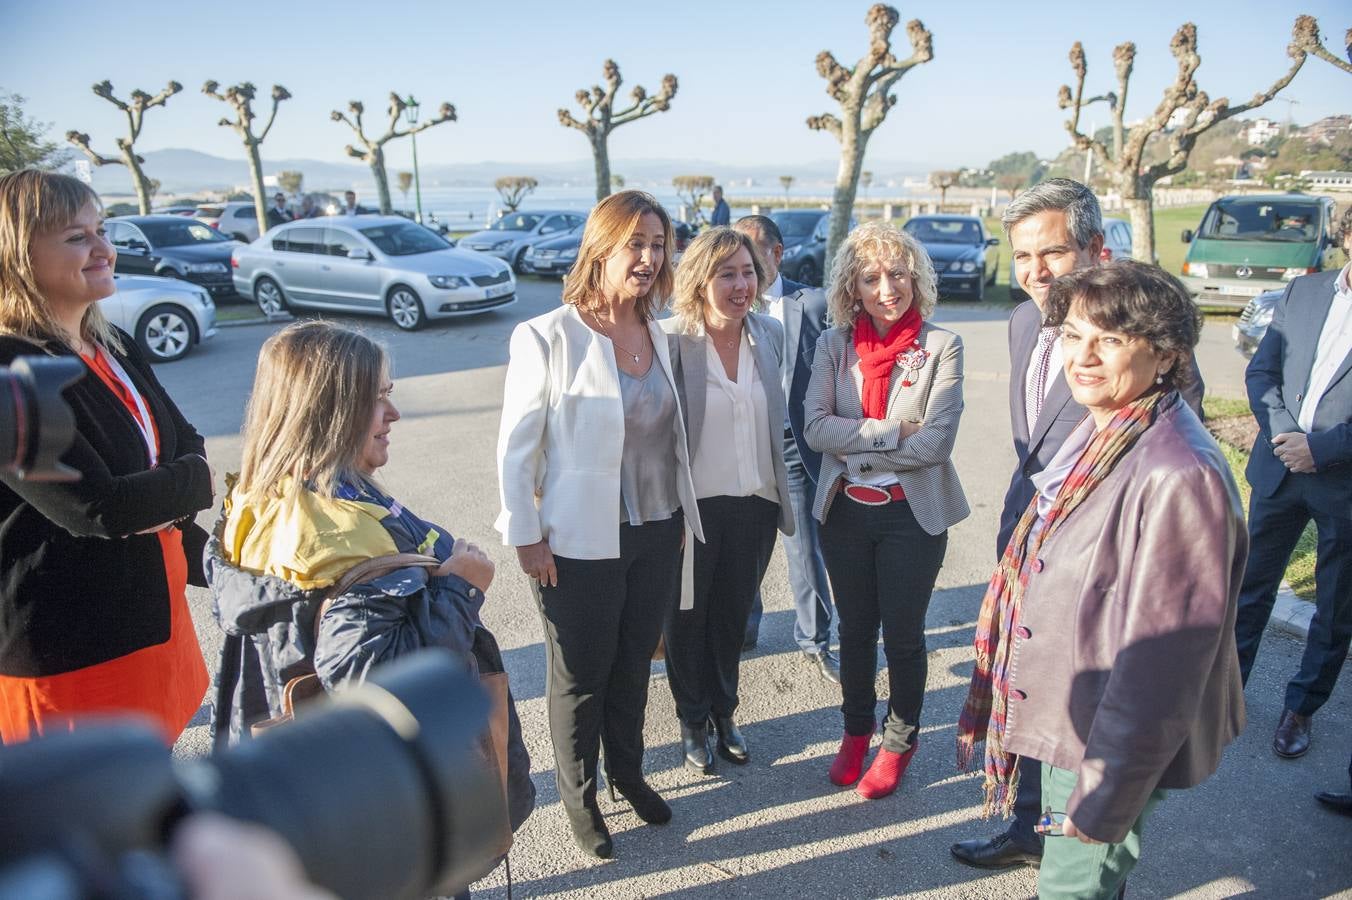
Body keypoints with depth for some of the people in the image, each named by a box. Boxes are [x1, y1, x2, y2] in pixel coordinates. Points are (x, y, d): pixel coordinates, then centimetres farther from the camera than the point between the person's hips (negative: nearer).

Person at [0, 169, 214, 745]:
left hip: (151, 622, 8)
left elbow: (187, 447, 9)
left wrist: (160, 501, -12)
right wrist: (200, 480, -9)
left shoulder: (116, 349, 9)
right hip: (66, 654, -8)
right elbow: (97, 508, -25)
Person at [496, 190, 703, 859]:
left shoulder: (657, 334, 4)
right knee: (581, 678, 13)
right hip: (580, 542, -5)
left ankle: (628, 773, 44)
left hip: (658, 532, 5)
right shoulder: (547, 337, -15)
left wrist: (683, 513, 13)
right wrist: (525, 537, -11)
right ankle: (578, 798, 35)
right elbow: (516, 447, -12)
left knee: (633, 665, 21)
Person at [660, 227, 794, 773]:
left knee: (733, 614, 20)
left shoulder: (771, 335, 0)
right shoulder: (671, 340, -15)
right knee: (687, 616, 14)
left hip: (755, 504, 4)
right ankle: (692, 721, 36)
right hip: (693, 505, -4)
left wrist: (782, 490, 13)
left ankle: (724, 712, 42)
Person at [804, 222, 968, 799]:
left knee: (902, 634, 11)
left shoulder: (941, 347, -10)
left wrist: (855, 443, -16)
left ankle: (900, 739, 35)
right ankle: (856, 729, 39)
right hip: (846, 511, 3)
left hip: (912, 513, -3)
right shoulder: (834, 344, -2)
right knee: (855, 628, 18)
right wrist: (893, 432, -19)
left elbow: (936, 442, -18)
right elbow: (816, 428, -12)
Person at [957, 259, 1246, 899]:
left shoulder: (1179, 474, -29)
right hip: (1066, 717, 8)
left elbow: (1161, 661, -26)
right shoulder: (1101, 432, 0)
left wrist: (1104, 798, -20)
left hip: (1119, 742, -8)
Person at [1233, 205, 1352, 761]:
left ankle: (1301, 708, 29)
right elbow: (1261, 371, 5)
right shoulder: (1304, 292, 3)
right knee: (1251, 585, 15)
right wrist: (1283, 432, -10)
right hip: (1279, 468, 3)